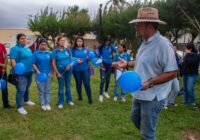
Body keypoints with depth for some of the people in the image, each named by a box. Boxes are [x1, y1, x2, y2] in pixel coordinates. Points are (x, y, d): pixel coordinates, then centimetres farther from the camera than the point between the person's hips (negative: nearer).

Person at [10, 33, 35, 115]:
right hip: (21, 73, -8)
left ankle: (27, 100, 42)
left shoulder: (28, 49, 17)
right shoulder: (15, 49, -9)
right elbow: (12, 60, -20)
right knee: (21, 90, -7)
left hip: (29, 72, 8)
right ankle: (19, 107, 1)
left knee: (27, 88, 23)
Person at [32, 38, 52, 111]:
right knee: (41, 90, 5)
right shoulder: (36, 53, -3)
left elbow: (51, 63, 8)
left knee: (47, 90, 9)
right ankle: (43, 104, 15)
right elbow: (33, 64, -4)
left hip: (48, 73, 2)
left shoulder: (49, 53, 4)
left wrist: (52, 73, 6)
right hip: (40, 74, -2)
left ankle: (47, 104, 18)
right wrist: (37, 71, -16)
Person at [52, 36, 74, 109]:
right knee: (61, 87, 5)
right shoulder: (55, 51, -7)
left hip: (68, 70, 3)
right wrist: (57, 73, -11)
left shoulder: (68, 50, 0)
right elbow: (53, 63, -7)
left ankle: (69, 100, 28)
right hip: (60, 71, -2)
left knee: (68, 85, 14)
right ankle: (60, 102, 15)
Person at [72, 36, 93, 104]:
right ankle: (80, 96, 30)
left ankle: (90, 98, 6)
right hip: (76, 69, 0)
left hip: (85, 69, 0)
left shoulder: (86, 49, 5)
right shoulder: (73, 50, 2)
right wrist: (76, 60, -15)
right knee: (78, 84, 10)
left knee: (87, 84, -5)